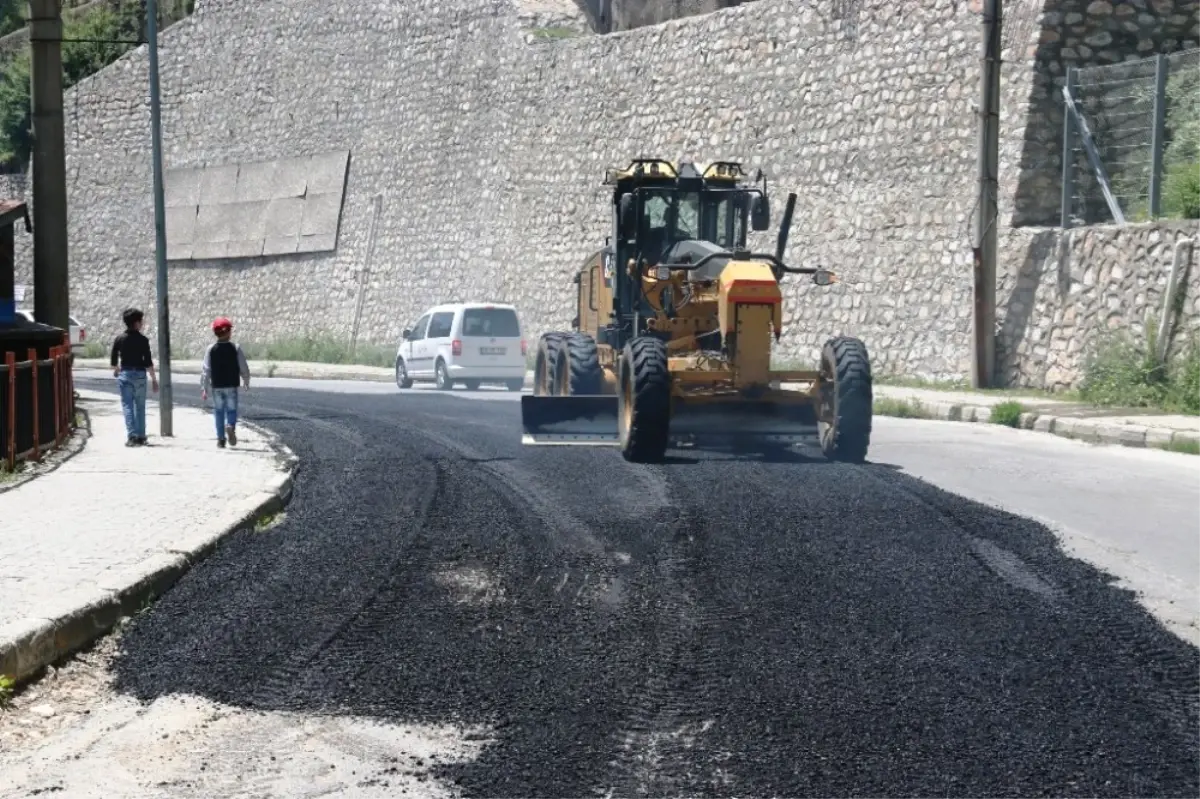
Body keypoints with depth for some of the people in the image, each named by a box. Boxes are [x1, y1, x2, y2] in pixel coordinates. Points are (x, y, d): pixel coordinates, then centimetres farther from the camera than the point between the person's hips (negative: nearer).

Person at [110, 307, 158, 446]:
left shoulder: (119, 339, -1)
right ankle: (141, 436, 11)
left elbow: (113, 361, 4)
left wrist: (116, 370, 25)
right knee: (140, 406, 10)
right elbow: (148, 362, -9)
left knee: (127, 406, 1)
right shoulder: (143, 340, -7)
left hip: (124, 374, 1)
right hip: (140, 374, -1)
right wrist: (154, 379, -2)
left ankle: (131, 436, -8)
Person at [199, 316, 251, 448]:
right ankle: (231, 426, -24)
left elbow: (205, 370, -5)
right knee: (231, 410, 6)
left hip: (216, 386, 1)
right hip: (231, 385, -1)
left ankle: (221, 438, 9)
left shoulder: (211, 349, -2)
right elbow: (244, 368, -3)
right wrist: (246, 381, 15)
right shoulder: (235, 348, -5)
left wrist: (204, 389, -2)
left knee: (218, 411, 10)